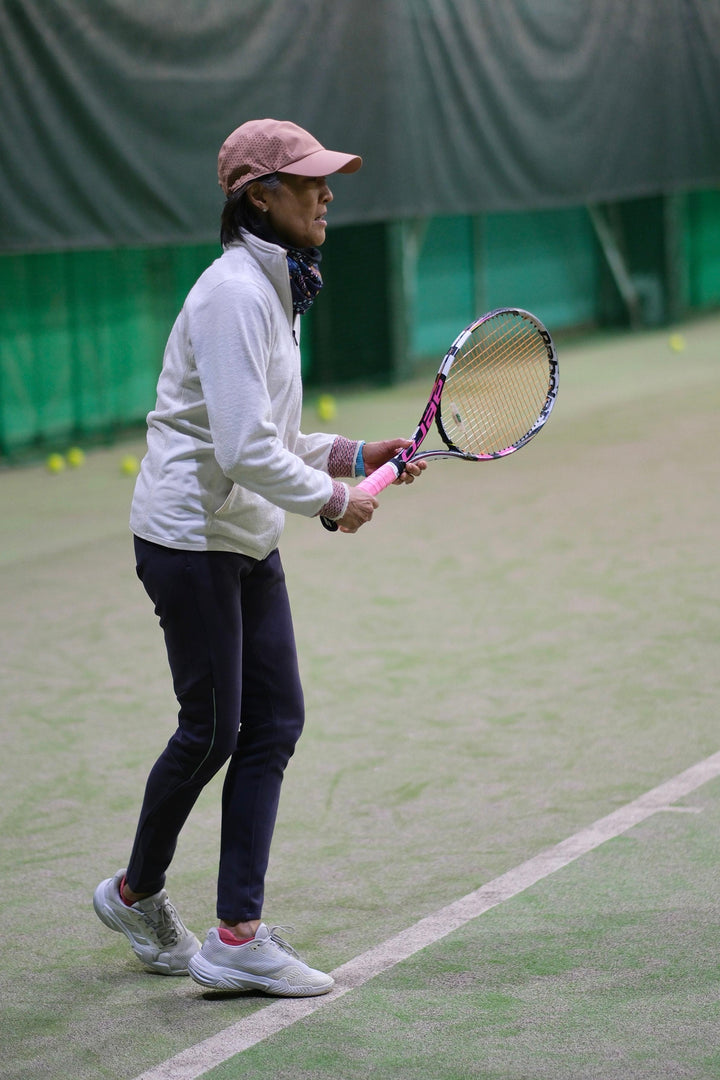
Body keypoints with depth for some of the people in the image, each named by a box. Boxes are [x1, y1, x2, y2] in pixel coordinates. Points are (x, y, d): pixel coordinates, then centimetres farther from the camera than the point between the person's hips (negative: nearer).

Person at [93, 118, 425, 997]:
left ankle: (238, 934, 6)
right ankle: (136, 891, 24)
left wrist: (353, 455, 8)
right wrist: (332, 501, -13)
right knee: (212, 728, 1)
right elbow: (245, 450, -25)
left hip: (248, 543, 9)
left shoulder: (275, 289, 13)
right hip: (189, 537, -9)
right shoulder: (233, 293, -19)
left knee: (274, 724, 4)